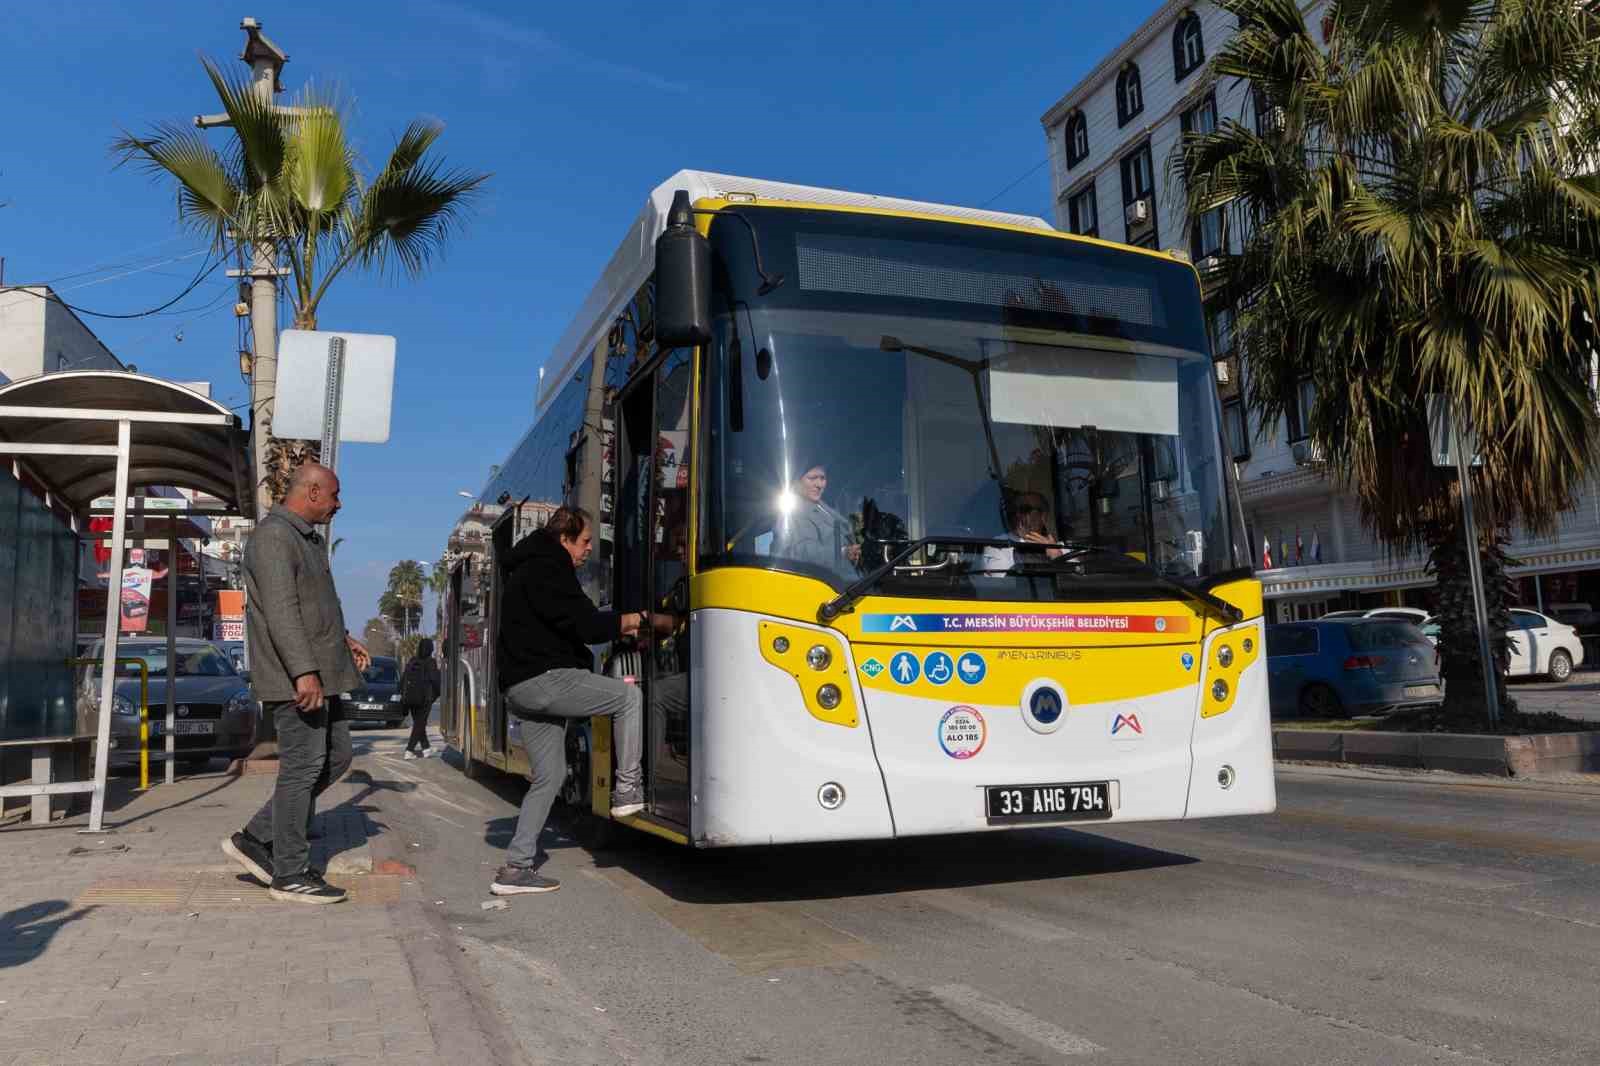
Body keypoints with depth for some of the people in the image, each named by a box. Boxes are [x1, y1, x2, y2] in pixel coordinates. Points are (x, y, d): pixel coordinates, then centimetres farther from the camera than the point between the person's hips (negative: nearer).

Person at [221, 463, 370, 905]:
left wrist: (344, 638, 27)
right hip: (296, 677, -10)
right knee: (302, 767, -4)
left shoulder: (309, 539, 19)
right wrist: (304, 672, -30)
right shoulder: (273, 537, -14)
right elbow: (281, 609, -24)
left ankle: (255, 839, 18)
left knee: (335, 758, 13)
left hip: (319, 673, 10)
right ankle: (290, 874, 6)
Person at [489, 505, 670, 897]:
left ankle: (516, 867, 10)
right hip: (544, 679, -10)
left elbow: (569, 626, 23)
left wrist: (621, 628, 13)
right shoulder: (547, 569, -9)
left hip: (522, 687, 10)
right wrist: (641, 620, -7)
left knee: (549, 775, 11)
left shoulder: (530, 568, 24)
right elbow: (582, 623, -16)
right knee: (628, 696, -3)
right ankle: (627, 787, 0)